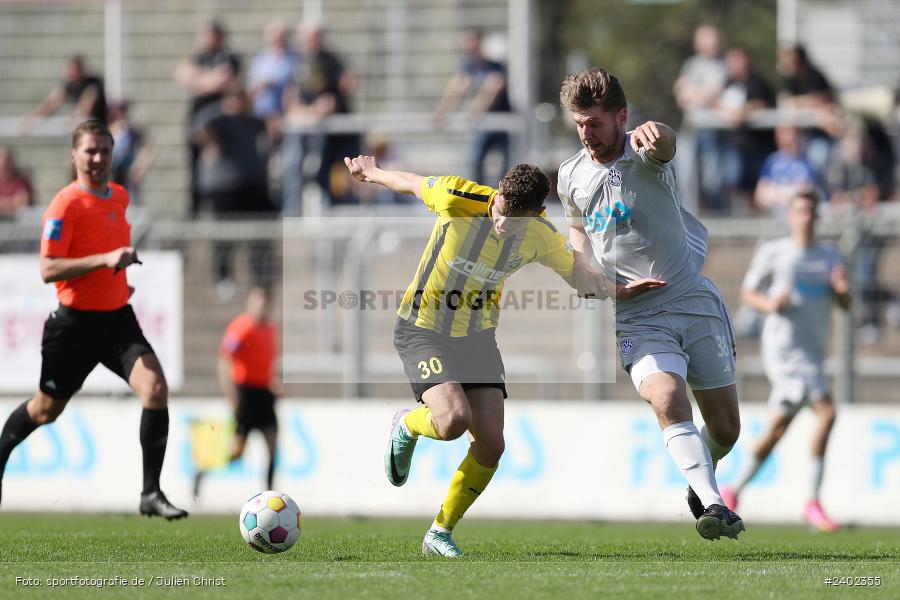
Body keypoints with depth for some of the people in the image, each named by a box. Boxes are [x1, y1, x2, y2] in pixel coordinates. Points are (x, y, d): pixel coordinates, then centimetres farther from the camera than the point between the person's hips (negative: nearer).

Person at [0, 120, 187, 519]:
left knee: (155, 388, -18)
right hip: (75, 321, -5)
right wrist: (105, 259, -31)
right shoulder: (65, 204, -15)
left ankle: (151, 493, -14)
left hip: (118, 318, 5)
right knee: (46, 410, 11)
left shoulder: (120, 197, 8)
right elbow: (48, 270, -22)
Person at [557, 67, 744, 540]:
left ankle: (701, 482, 35)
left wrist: (656, 133, -62)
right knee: (667, 401, -28)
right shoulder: (570, 178, 4)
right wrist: (585, 268, 5)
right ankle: (713, 505, -36)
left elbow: (665, 143, -36)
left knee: (725, 429, 4)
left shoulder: (645, 155, -9)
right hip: (638, 319, 1)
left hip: (695, 303, -1)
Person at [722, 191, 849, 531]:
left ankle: (734, 491, 28)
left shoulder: (829, 257, 15)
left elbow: (845, 305, 15)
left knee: (778, 427, 13)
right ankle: (813, 503, -20)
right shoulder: (773, 253, 1)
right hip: (783, 347, -7)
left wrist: (842, 290, -8)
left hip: (813, 353, 7)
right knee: (826, 412, -22)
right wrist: (769, 304, -15)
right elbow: (747, 293, 6)